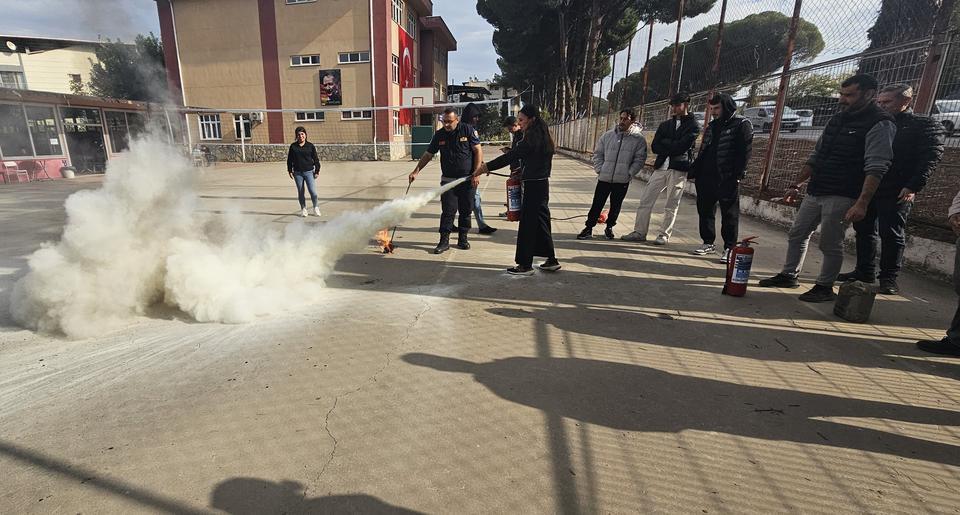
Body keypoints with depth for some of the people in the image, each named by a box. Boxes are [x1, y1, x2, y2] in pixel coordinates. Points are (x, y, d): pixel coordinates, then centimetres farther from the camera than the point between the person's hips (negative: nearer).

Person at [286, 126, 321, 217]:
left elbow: (316, 159, 6)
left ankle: (316, 208, 12)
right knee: (300, 192, 8)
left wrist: (317, 170, 2)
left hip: (309, 172, -2)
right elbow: (289, 159, 10)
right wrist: (290, 171, 6)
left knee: (313, 191, -10)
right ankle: (303, 209, 21)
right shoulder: (293, 146, 5)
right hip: (297, 173, 2)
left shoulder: (310, 146, 2)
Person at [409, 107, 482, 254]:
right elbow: (428, 155, 10)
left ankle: (462, 239, 19)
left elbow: (478, 151, -3)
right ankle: (444, 241, 3)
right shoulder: (439, 135, 5)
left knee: (465, 211, 6)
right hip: (448, 180, 1)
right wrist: (416, 171, 1)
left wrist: (476, 174, -10)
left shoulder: (468, 130, -3)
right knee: (448, 211, -3)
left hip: (467, 179, -1)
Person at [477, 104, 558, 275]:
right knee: (541, 223, 15)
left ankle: (525, 265, 5)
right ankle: (551, 260, 23)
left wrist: (486, 167, -21)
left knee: (527, 225, -2)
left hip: (533, 186, -10)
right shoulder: (542, 135, 13)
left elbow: (511, 156, -22)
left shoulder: (532, 137, -16)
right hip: (541, 184, 10)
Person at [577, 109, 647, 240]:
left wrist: (629, 173, -9)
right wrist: (599, 169, -1)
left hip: (622, 180, -1)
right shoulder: (607, 135, 4)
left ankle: (609, 227, 29)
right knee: (597, 204, 3)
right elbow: (598, 154, 9)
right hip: (604, 178, 1)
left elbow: (639, 159, -2)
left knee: (615, 206, 11)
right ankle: (589, 228, 12)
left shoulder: (639, 139, -3)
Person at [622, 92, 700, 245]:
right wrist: (673, 146, -8)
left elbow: (682, 146, -14)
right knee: (645, 199, 1)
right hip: (661, 167, 5)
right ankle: (639, 232, 8)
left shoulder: (693, 125, 1)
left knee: (671, 205, 1)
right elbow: (654, 147, 5)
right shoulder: (665, 125, 17)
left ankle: (664, 235, 11)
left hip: (679, 169, -5)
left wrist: (665, 143, -3)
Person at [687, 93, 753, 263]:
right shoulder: (712, 126, 18)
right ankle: (708, 243, 23)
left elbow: (745, 152, -10)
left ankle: (729, 248, 6)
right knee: (705, 210, 10)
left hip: (728, 180, -6)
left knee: (729, 214, -1)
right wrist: (693, 172, 13)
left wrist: (737, 175, -18)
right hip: (706, 178, 7)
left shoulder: (742, 125, -2)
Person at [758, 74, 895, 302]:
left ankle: (825, 287, 13)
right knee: (797, 234, 12)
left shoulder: (879, 125, -9)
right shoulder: (838, 119, 15)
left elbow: (876, 169, -19)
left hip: (841, 196, -8)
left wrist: (862, 203, -28)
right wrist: (797, 185, 16)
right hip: (815, 192, 8)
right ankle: (789, 275, 25)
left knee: (830, 243, -2)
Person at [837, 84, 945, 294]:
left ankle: (889, 278, 6)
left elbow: (931, 157, -8)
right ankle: (864, 271, 19)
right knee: (864, 231, 9)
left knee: (891, 234, -2)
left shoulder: (926, 125, 1)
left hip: (896, 193, -6)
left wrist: (913, 186, -19)